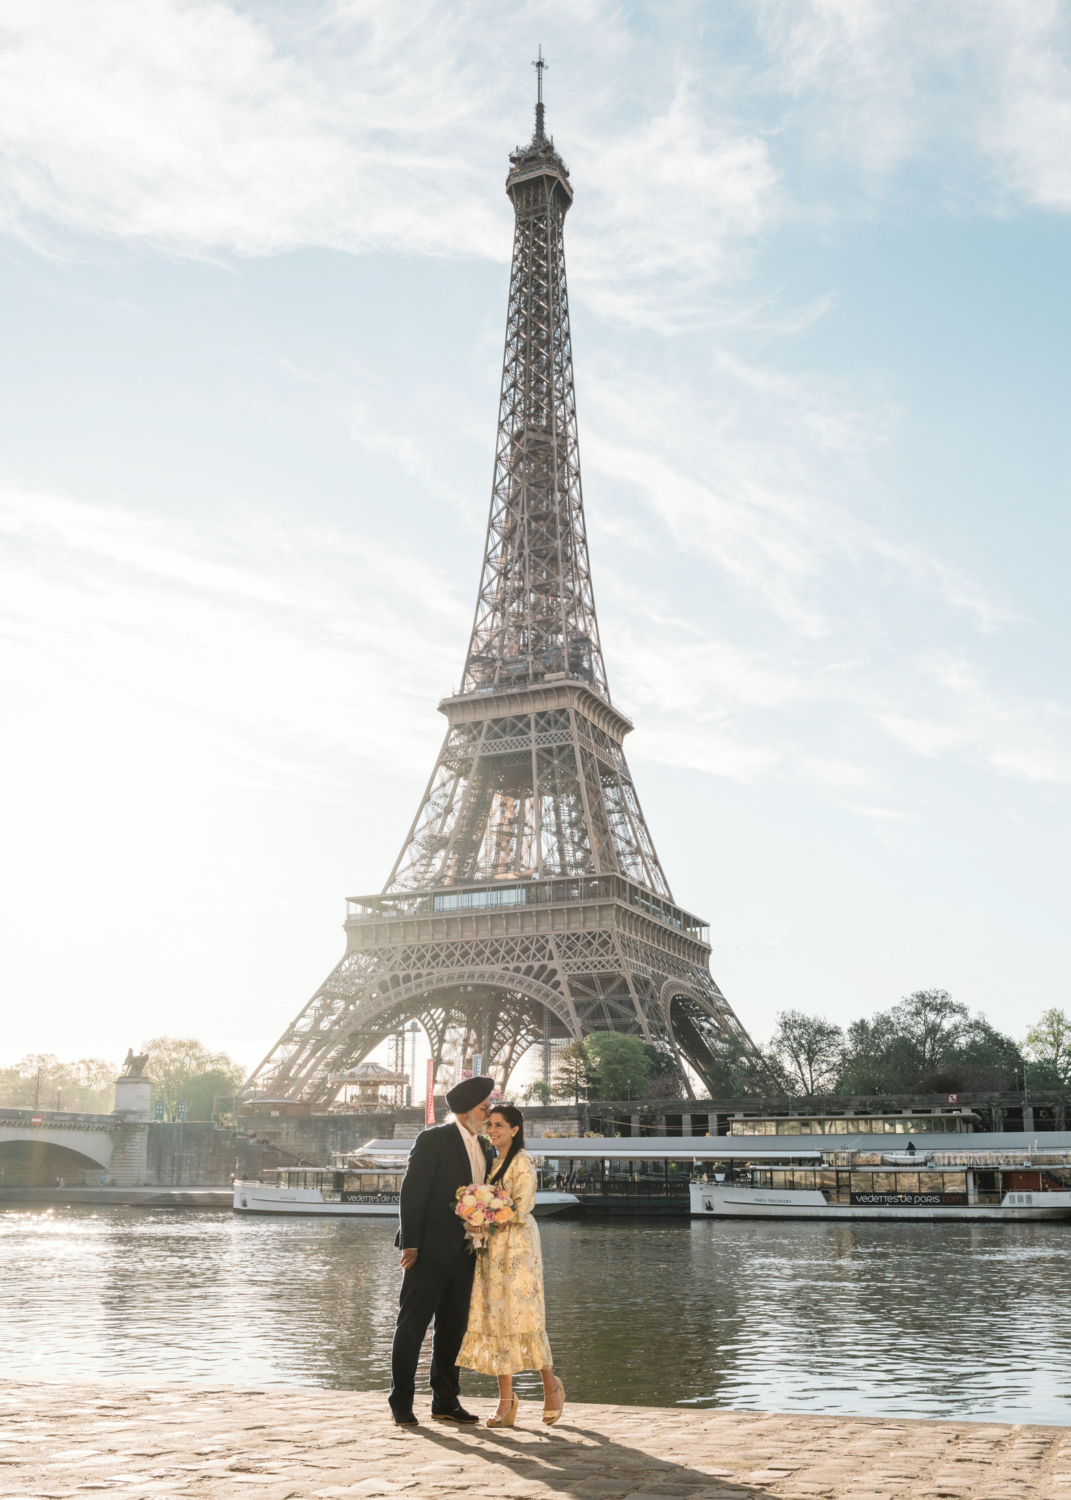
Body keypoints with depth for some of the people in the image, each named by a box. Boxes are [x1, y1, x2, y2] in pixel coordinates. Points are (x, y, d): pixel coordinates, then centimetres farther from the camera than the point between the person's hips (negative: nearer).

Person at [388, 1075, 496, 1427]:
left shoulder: (484, 1149, 13)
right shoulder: (433, 1140, -8)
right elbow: (411, 1193, -12)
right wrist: (410, 1244, -16)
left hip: (464, 1252, 7)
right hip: (430, 1249, -7)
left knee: (453, 1327, 12)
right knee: (412, 1325, 1)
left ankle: (446, 1401, 21)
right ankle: (401, 1401, 11)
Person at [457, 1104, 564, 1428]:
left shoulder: (522, 1162, -8)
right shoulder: (493, 1162, 16)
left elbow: (521, 1208, -14)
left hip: (517, 1246, -7)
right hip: (492, 1248, 7)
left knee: (521, 1315, -6)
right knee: (494, 1318, 3)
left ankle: (551, 1385, 15)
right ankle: (506, 1400, 7)